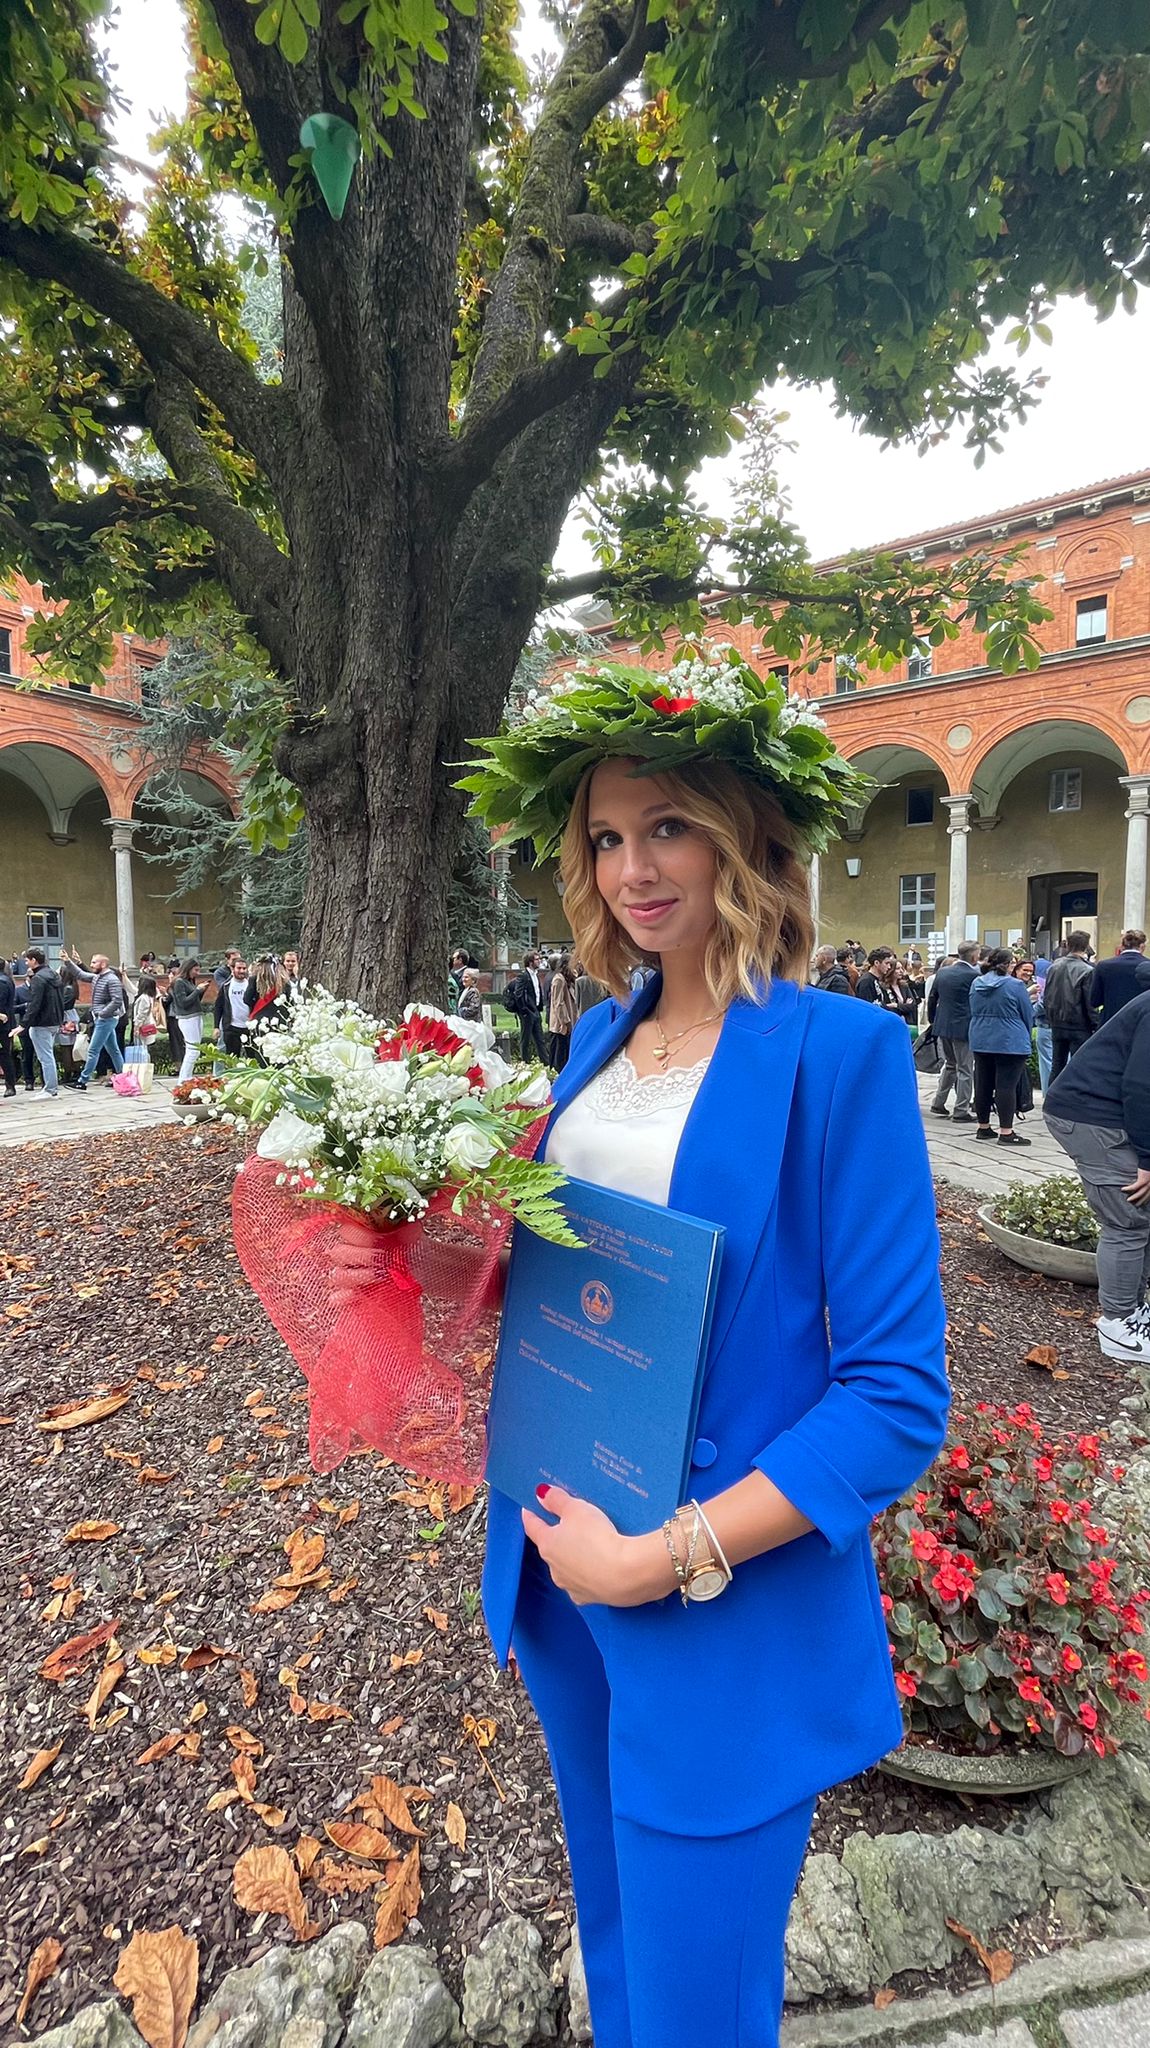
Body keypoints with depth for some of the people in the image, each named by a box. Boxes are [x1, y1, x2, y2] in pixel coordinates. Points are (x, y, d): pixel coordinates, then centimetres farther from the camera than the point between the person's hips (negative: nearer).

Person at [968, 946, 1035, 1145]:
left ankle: (983, 1127, 21)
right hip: (1010, 1042, -6)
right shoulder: (1014, 985, -12)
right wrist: (1025, 1035, 14)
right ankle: (1006, 1132, -3)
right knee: (1006, 1085, -4)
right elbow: (1028, 1015, -4)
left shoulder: (976, 983, 4)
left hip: (980, 1041, 6)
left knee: (983, 1084, 11)